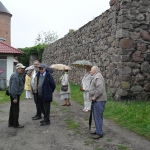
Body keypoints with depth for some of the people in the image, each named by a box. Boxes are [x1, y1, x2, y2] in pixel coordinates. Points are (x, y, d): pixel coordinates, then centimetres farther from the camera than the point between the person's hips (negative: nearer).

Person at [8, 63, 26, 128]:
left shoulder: (18, 75, 13)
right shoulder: (15, 76, -21)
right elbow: (14, 88, -25)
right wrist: (15, 97, -25)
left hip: (15, 94, 11)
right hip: (15, 95, -11)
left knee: (12, 109, 16)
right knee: (16, 110, -3)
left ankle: (11, 123, 26)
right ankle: (15, 124, 6)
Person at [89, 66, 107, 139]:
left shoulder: (97, 77, -17)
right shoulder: (95, 77, 18)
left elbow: (100, 89, -29)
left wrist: (94, 97, -21)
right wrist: (94, 97, 16)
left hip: (99, 101, -11)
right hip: (96, 100, 11)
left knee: (98, 116, -6)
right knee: (96, 116, 17)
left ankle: (99, 133, 0)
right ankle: (98, 130, 27)